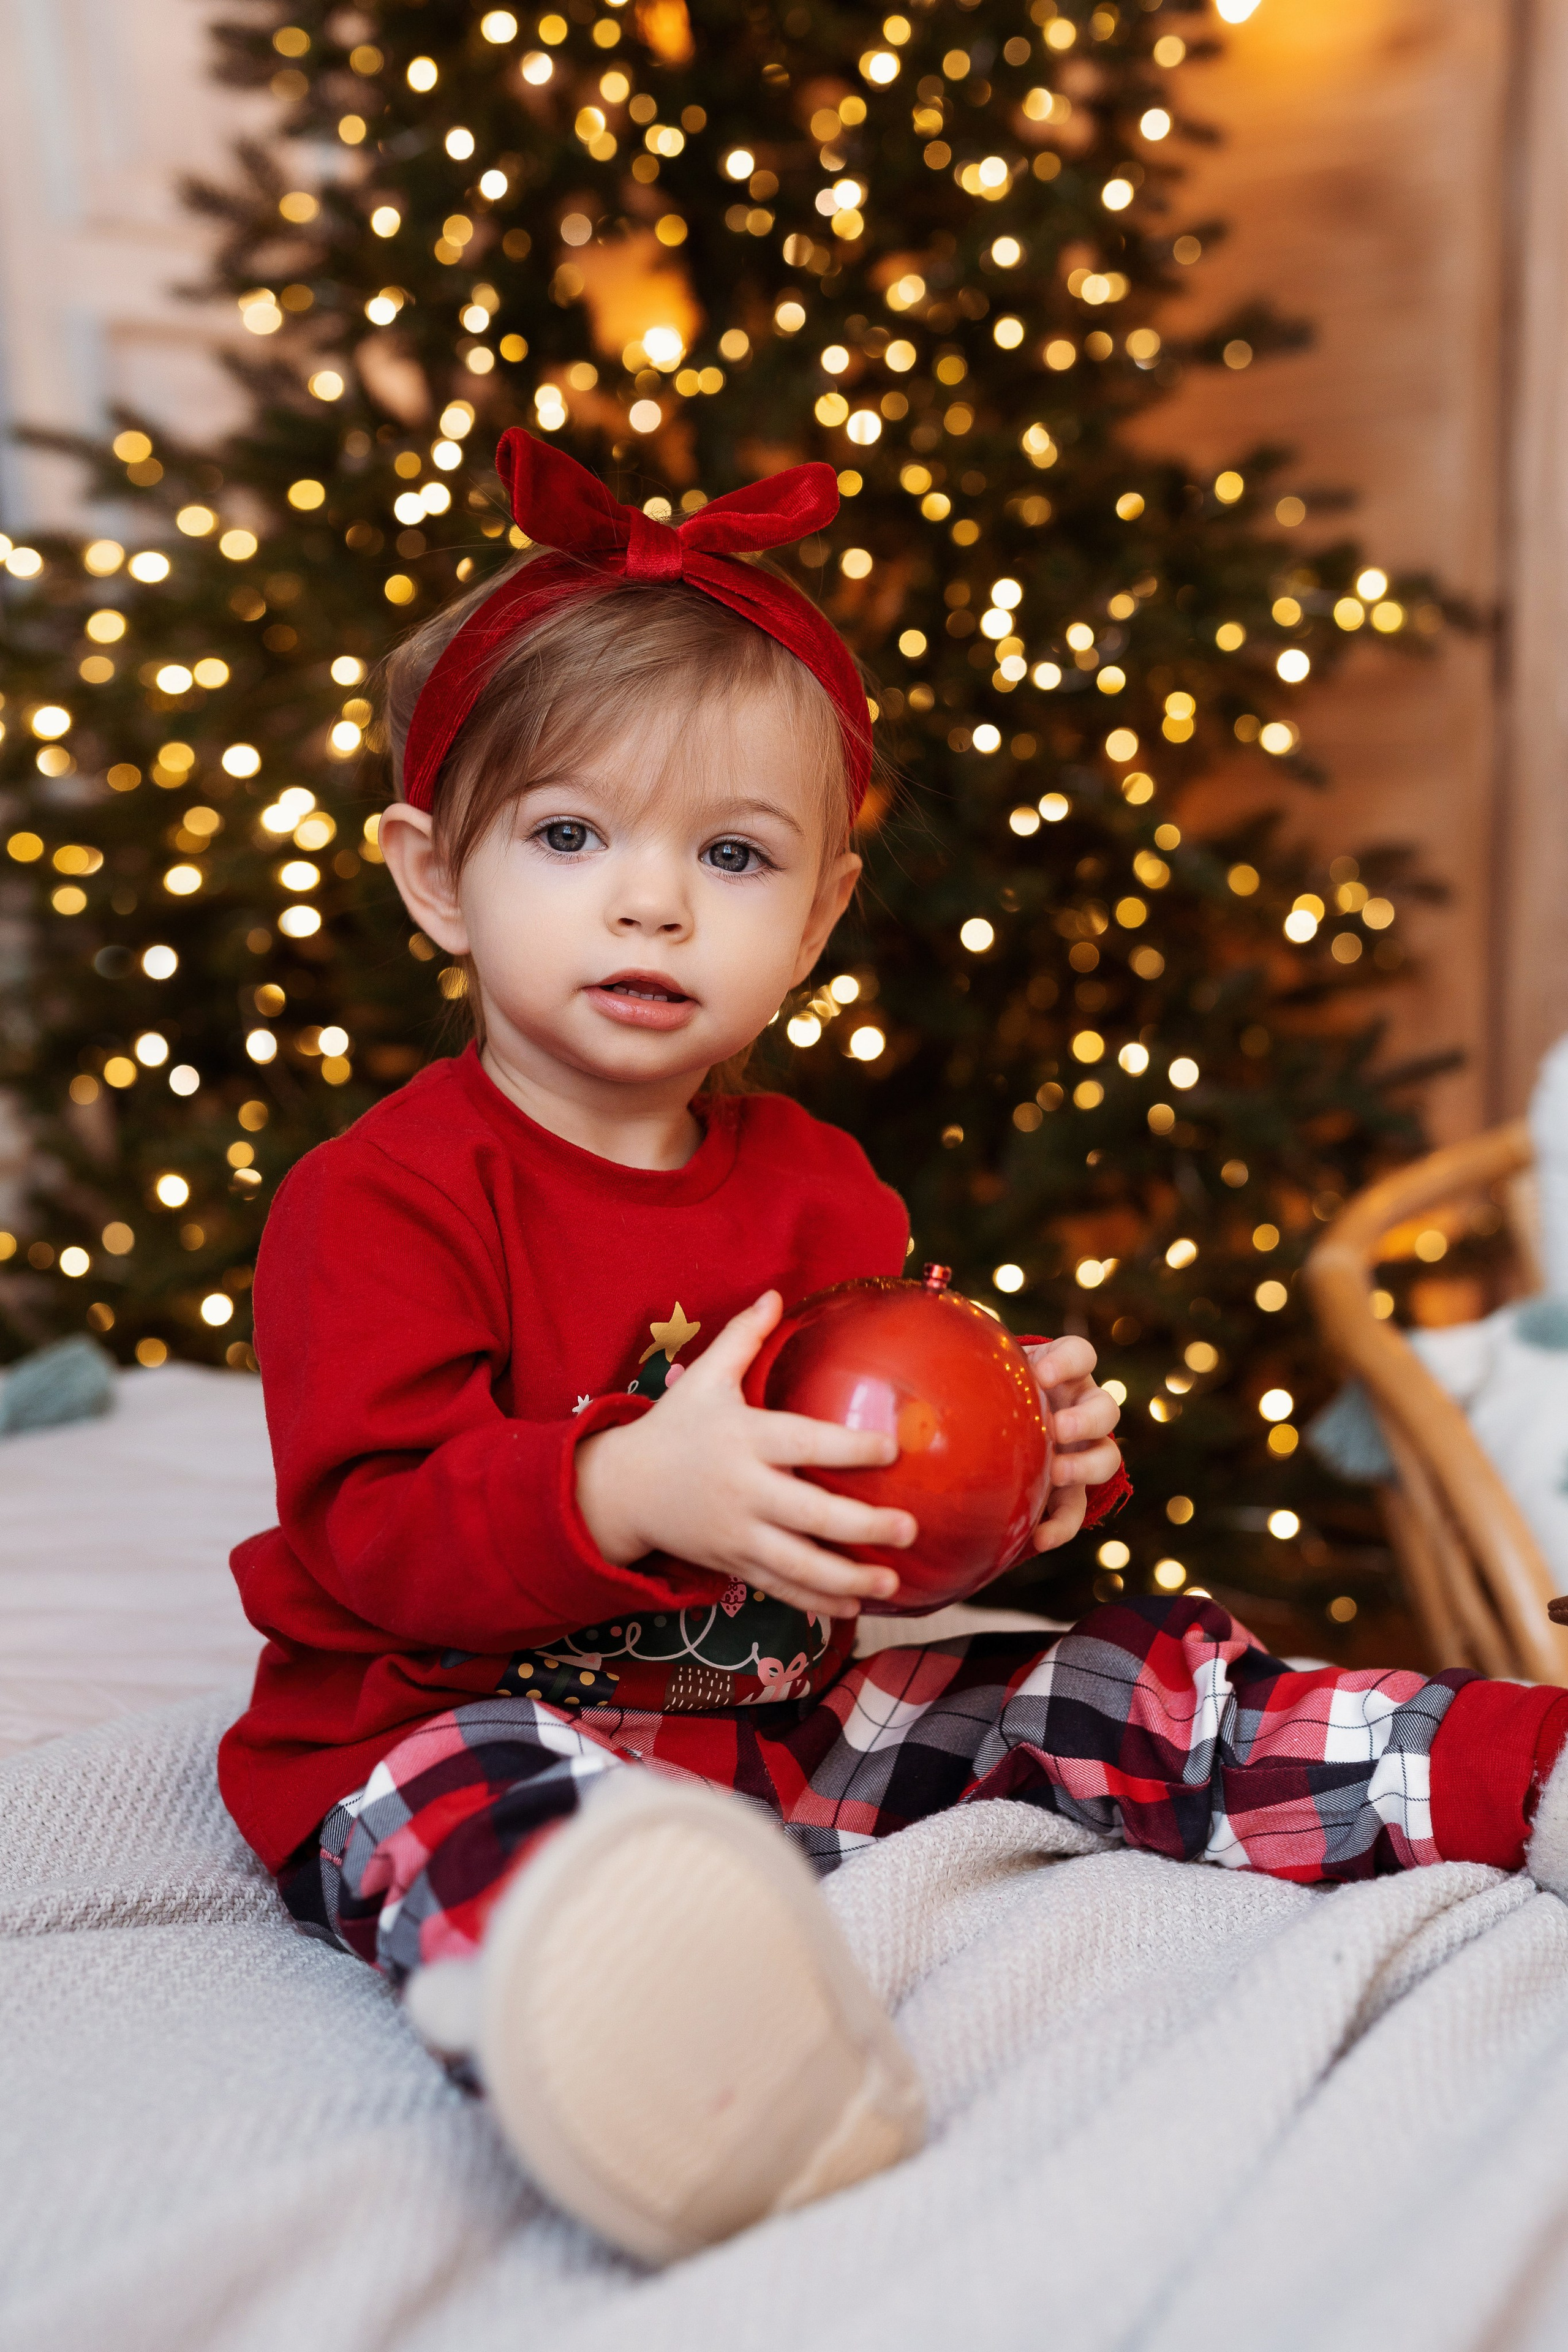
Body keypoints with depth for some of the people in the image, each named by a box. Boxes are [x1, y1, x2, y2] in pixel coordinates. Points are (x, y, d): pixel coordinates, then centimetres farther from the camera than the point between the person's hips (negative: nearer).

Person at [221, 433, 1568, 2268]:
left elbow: (884, 1491, 14)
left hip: (785, 1719, 7)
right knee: (466, 1803, -40)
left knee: (1104, 1686, -6)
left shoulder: (815, 1185, 10)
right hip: (465, 1723, -6)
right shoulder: (376, 1199, -10)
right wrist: (635, 1492, -37)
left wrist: (1033, 1461, -9)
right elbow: (372, 1528, -20)